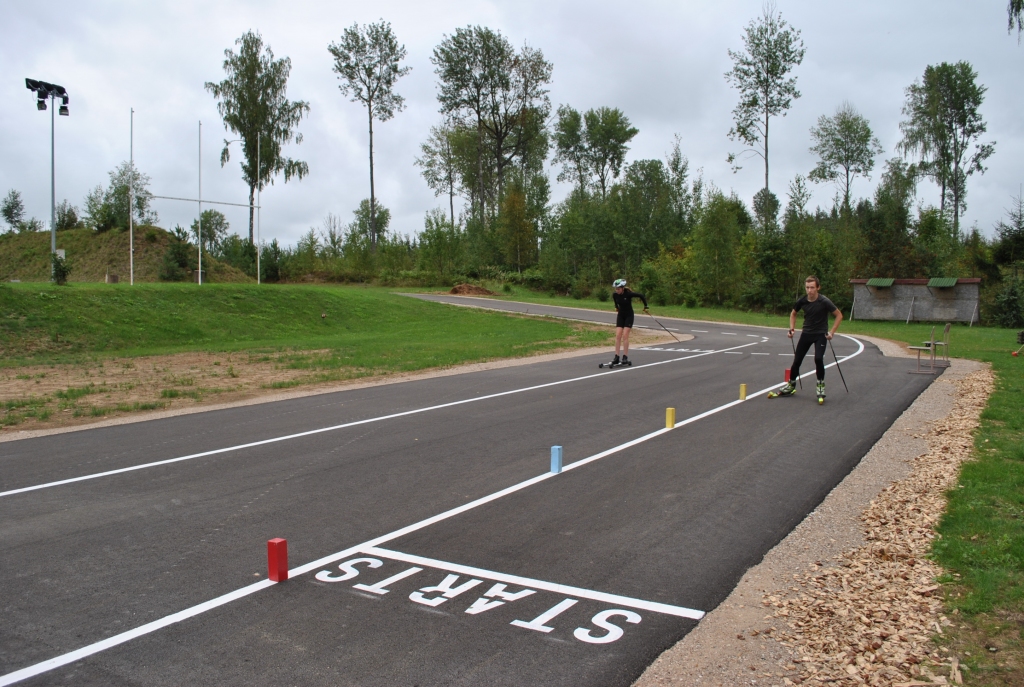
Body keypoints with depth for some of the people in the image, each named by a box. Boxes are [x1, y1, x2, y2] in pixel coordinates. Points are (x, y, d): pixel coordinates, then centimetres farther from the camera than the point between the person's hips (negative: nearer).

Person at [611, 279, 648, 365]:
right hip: (620, 315, 4)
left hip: (629, 315, -4)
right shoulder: (615, 295, -9)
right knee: (618, 335, -6)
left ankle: (625, 357, -7)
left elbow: (641, 296, -12)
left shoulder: (628, 294, -23)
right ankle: (616, 357, -6)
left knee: (625, 335, -12)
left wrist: (645, 306, -7)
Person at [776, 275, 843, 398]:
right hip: (806, 333, 4)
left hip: (821, 334, -4)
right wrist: (792, 328, 2)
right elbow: (793, 314, 14)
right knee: (797, 360, 4)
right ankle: (791, 385, 22)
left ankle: (821, 384, -1)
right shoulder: (802, 300, -6)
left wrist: (832, 332, -15)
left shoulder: (824, 302, -18)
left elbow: (839, 315, -9)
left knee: (818, 358, -22)